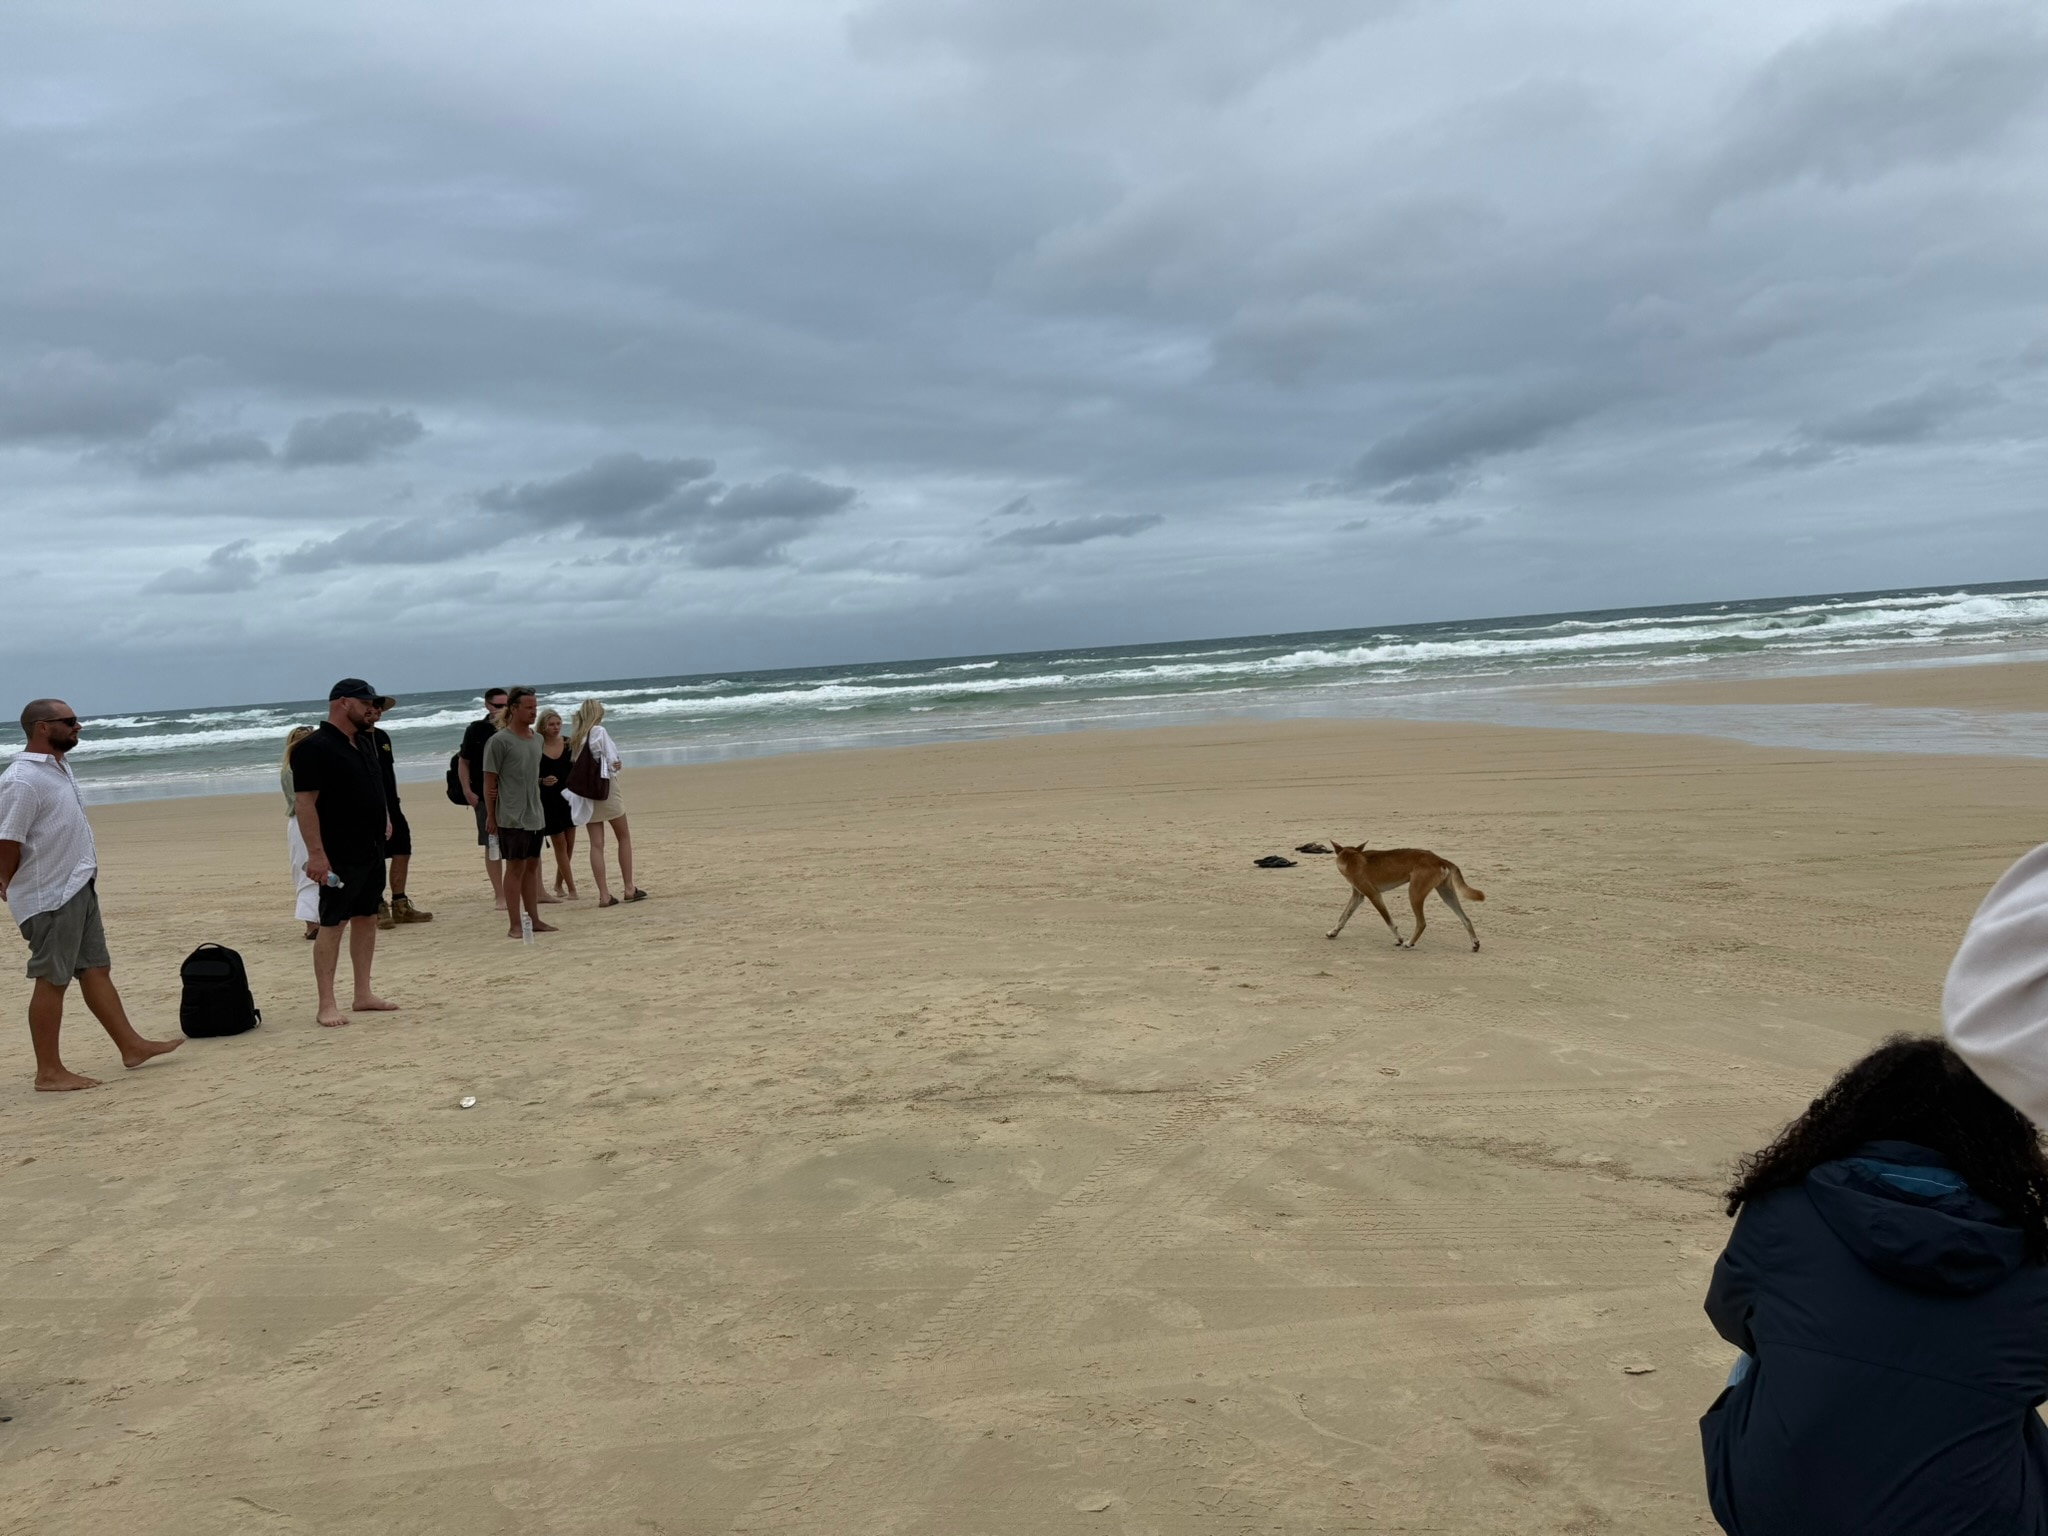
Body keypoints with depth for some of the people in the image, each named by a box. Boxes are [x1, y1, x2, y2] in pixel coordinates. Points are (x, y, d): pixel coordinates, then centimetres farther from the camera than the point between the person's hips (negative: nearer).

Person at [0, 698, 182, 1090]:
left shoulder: (58, 767, 11)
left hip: (77, 889, 9)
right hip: (49, 898, -9)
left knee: (96, 970, 14)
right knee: (52, 980, -1)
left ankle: (131, 1046, 23)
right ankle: (49, 1072, 9)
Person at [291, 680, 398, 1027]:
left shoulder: (364, 744, 14)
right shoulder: (314, 748, -13)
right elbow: (305, 802, -18)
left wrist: (383, 819, 17)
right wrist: (315, 852, -22)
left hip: (371, 851, 9)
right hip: (338, 855, -9)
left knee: (366, 919, 11)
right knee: (332, 924, -5)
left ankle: (363, 994, 19)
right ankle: (327, 1004, -1)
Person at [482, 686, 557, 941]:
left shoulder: (537, 738, 11)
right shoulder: (500, 741, -10)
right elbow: (489, 781, -9)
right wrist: (490, 816, -9)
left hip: (535, 814, 7)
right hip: (511, 816, -7)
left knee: (532, 865, 11)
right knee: (516, 866, -3)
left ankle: (534, 919, 18)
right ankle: (515, 925, 2)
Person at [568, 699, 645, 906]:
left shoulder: (575, 737, 6)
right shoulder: (599, 731, -10)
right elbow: (613, 761, -14)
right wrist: (616, 766, 7)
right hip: (606, 788, -5)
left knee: (596, 844, 3)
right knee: (624, 837, 10)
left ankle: (604, 894, 0)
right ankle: (629, 888, 11)